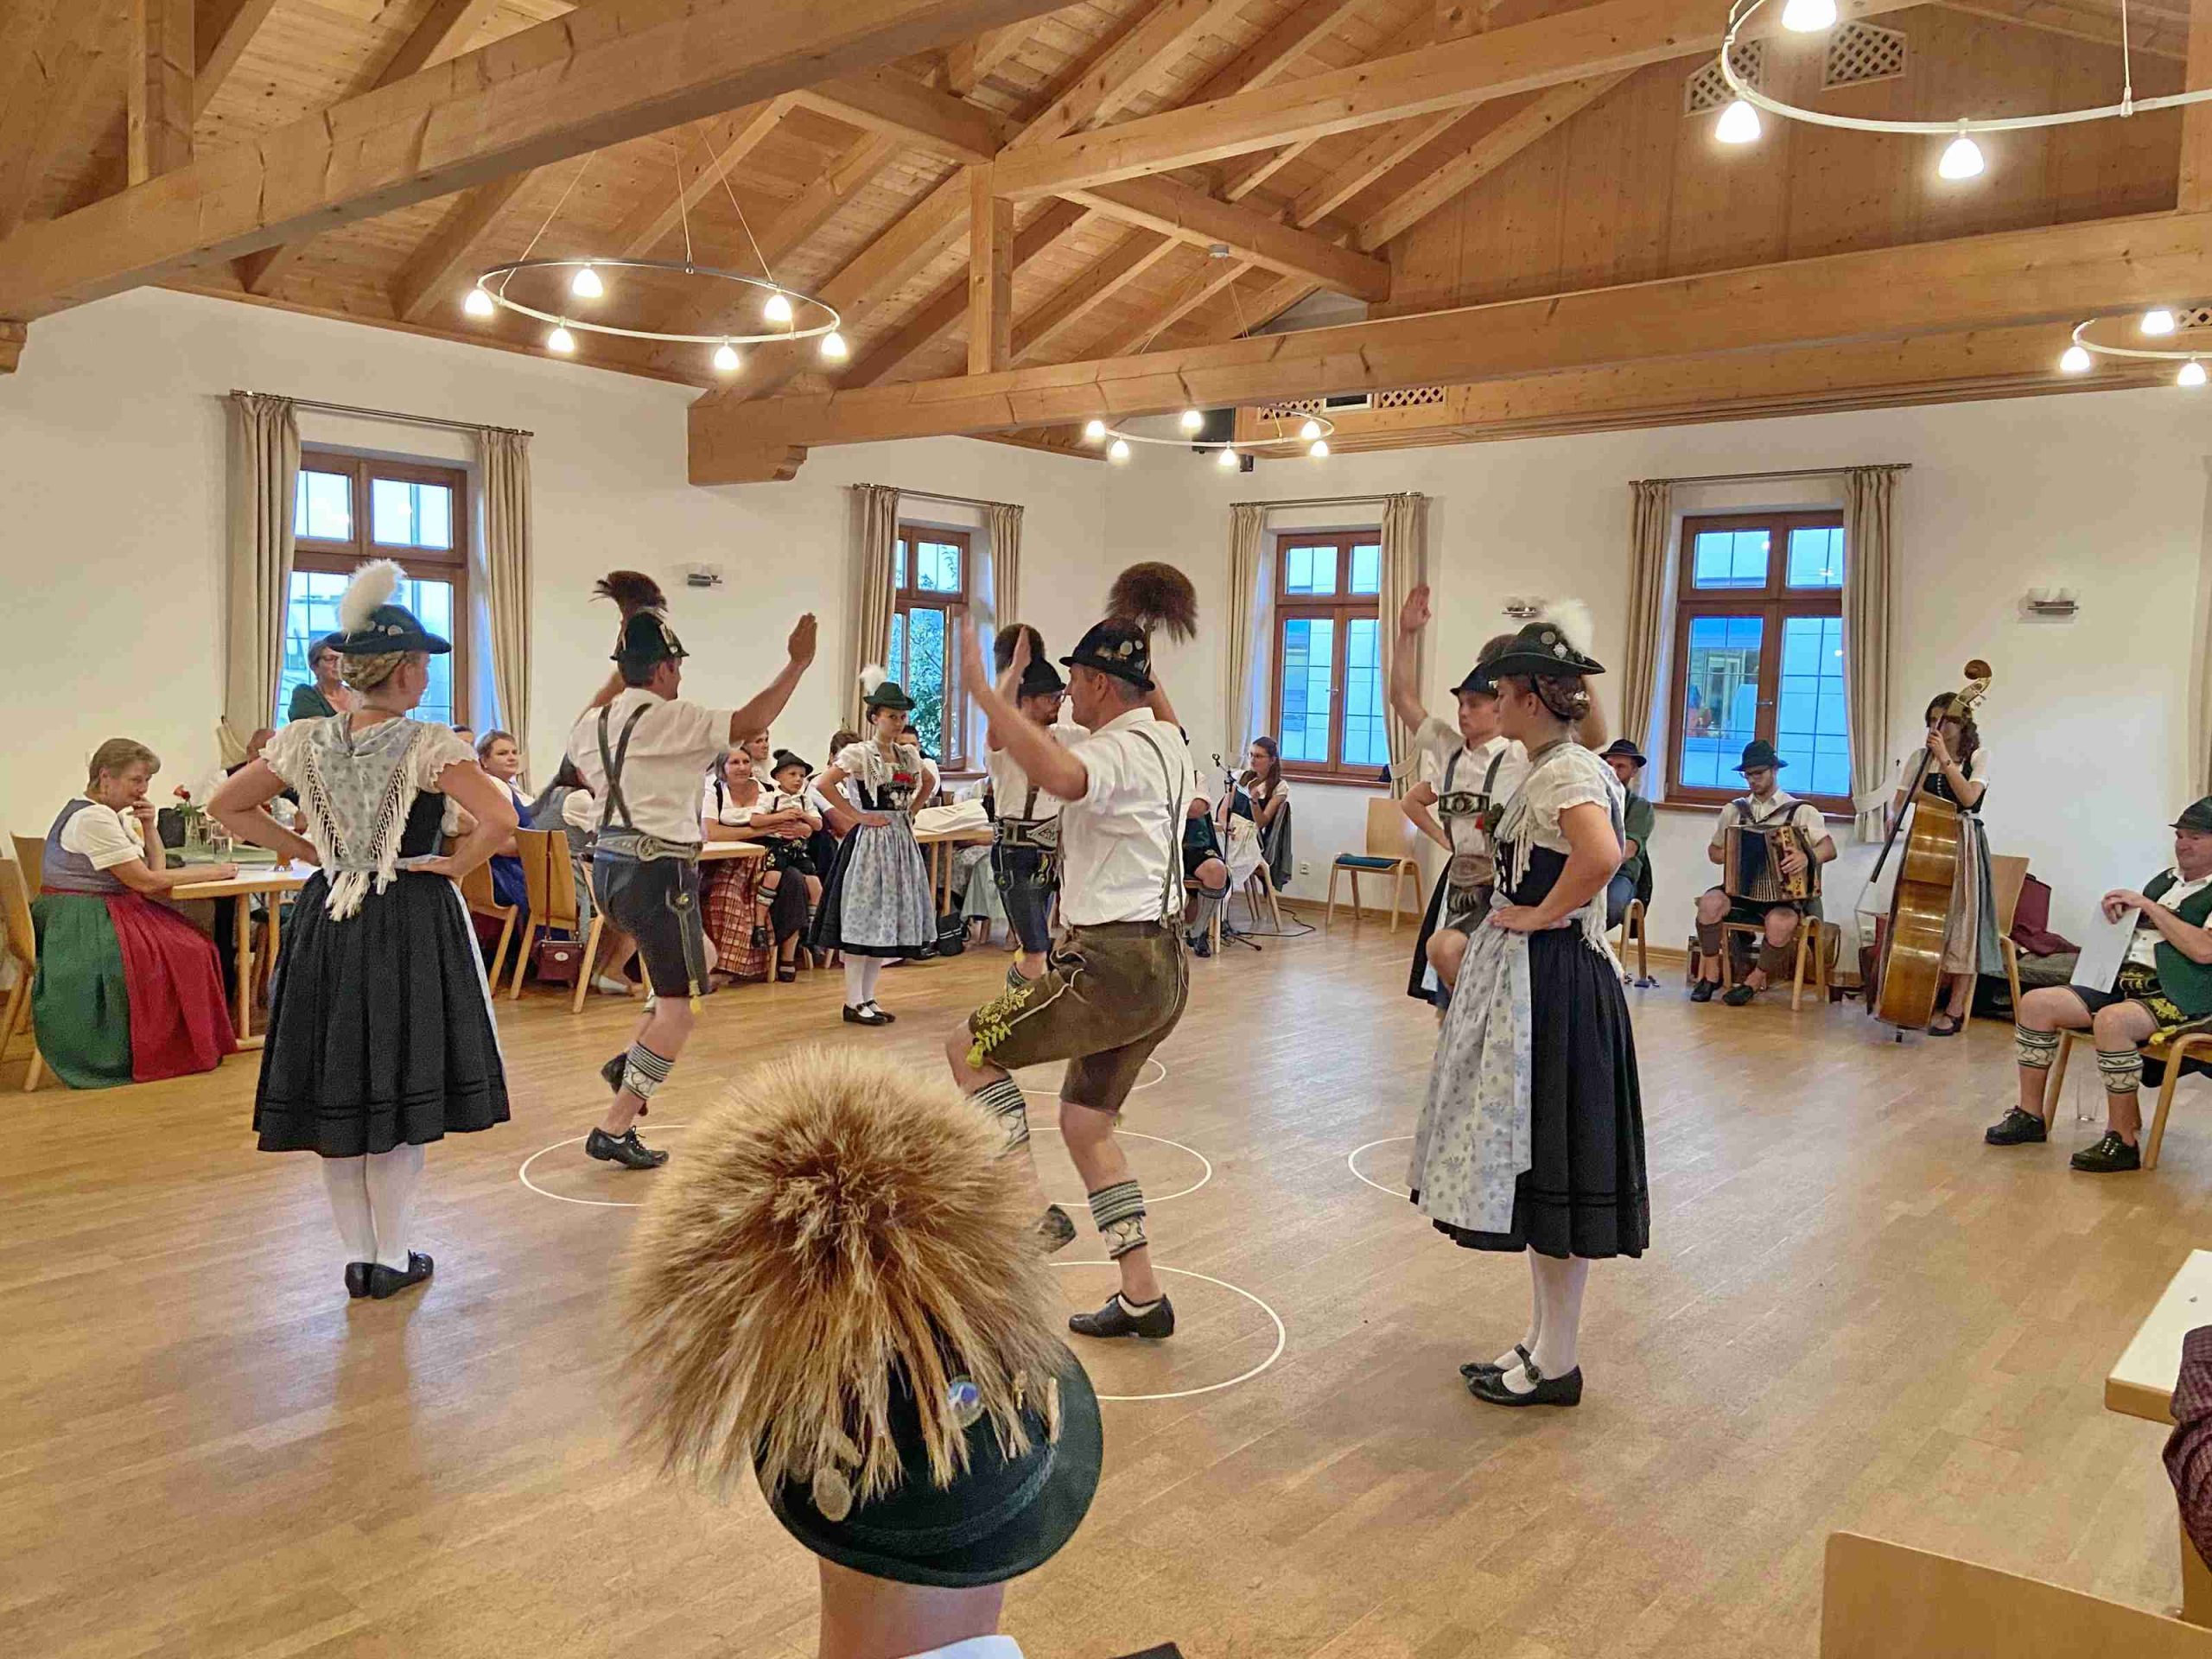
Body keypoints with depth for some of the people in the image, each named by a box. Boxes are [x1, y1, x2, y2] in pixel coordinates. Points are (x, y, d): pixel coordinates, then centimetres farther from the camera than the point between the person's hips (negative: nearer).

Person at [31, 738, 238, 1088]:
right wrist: (207, 873, -11)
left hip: (109, 914, 9)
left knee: (195, 948, -5)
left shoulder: (116, 814, 13)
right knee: (178, 957, -20)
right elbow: (145, 881, -18)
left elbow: (156, 868, 15)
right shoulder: (92, 817, -17)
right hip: (83, 925, -9)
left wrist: (148, 826, 1)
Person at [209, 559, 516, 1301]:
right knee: (397, 1088, 6)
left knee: (337, 1085, 13)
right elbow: (500, 819, -24)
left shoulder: (305, 741, 1)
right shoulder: (429, 746, -14)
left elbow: (226, 806, 9)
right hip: (409, 924, -5)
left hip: (328, 921, 5)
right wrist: (454, 867, -9)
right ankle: (392, 1256, 14)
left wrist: (306, 851, 9)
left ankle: (357, 1253, 22)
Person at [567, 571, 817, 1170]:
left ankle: (629, 1062, 14)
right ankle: (614, 1129, -2)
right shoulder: (669, 718, -12)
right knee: (677, 1005, -1)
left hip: (610, 865, 9)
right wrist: (796, 664, -9)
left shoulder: (592, 723, 10)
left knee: (700, 960, 26)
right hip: (657, 868, -9)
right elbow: (750, 722, -16)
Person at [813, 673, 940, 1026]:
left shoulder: (909, 754, 10)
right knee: (864, 918, -4)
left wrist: (910, 811, 13)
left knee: (891, 919, 9)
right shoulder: (859, 753, -10)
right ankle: (853, 1003, 2)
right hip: (870, 841, -7)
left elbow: (929, 782, 28)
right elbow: (825, 784, -20)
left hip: (901, 841, 7)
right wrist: (857, 815, -17)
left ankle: (867, 997, 18)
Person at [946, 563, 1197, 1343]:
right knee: (1086, 1124, 18)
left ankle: (1034, 1212, 2)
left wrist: (983, 689, -38)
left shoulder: (1120, 749, -16)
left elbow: (1062, 775, -41)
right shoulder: (1166, 742, 13)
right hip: (1161, 967, 10)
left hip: (1114, 966, -10)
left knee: (968, 1047, 5)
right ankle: (1143, 1297, 19)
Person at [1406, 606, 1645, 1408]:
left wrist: (1543, 913, -23)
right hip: (1524, 980, 10)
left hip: (1553, 982, -10)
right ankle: (1545, 1340, 27)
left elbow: (1602, 855, -36)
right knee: (1530, 1161, 15)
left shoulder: (1567, 772, -17)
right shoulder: (1549, 767, 12)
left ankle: (1557, 1363, 12)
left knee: (1550, 1164, -1)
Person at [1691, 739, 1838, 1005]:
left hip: (1784, 893, -3)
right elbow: (1714, 851, 20)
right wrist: (1730, 856, -4)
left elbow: (1829, 849, -8)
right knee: (1710, 902, -29)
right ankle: (1711, 974, -12)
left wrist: (1807, 857, -30)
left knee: (1780, 923, -36)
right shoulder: (1734, 810, 13)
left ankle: (1754, 981, -9)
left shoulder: (1801, 811, 3)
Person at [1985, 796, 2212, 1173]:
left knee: (2111, 1020, -37)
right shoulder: (2164, 880, 20)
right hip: (2124, 984, 8)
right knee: (2036, 1003, -9)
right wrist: (2115, 908, 5)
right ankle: (2030, 1116, -2)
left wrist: (2147, 906, -13)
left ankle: (2122, 1140, -26)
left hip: (2179, 999, -8)